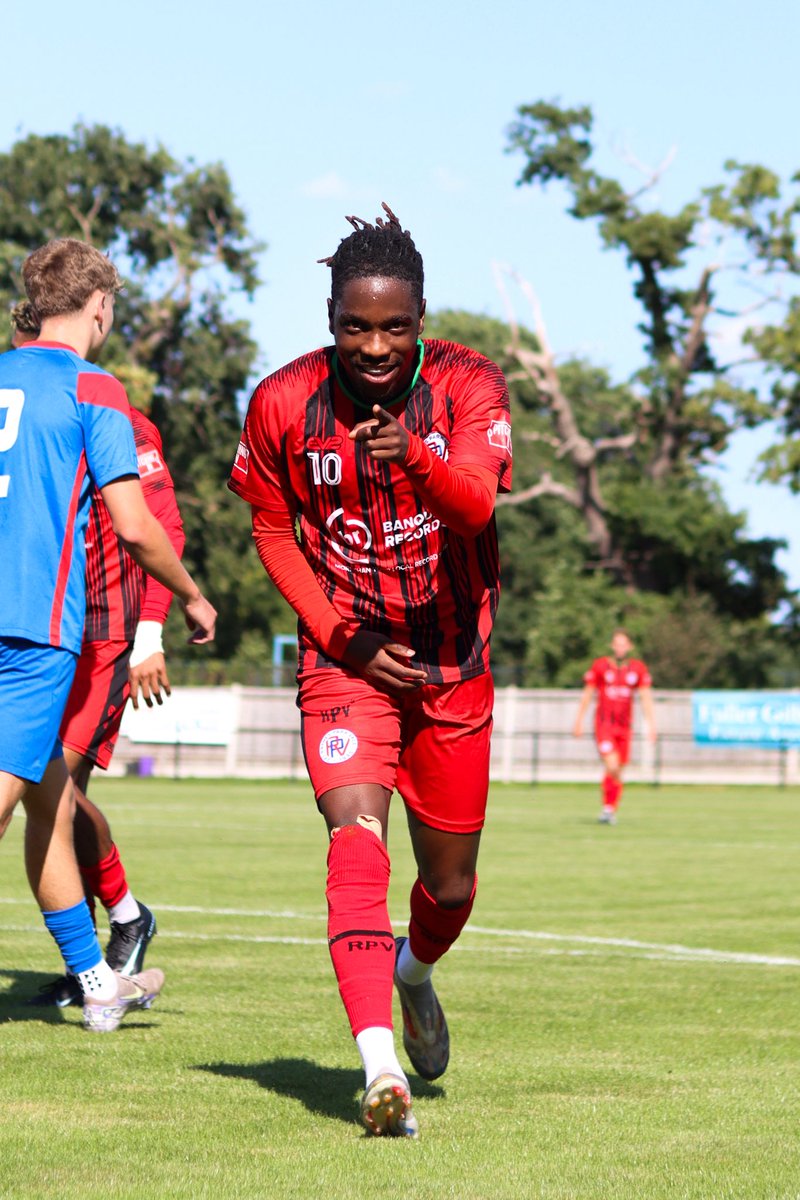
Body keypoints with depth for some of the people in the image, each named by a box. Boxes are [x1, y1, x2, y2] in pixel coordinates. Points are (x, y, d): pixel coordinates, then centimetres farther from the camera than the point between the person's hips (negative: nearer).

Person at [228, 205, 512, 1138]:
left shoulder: (468, 386, -11)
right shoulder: (282, 404, -8)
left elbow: (477, 504, -27)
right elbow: (271, 529, 4)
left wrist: (414, 458, -49)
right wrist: (343, 638, -7)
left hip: (452, 659, 1)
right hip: (347, 653, -1)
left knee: (450, 878, 10)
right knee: (356, 828, -25)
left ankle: (415, 971, 47)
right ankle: (380, 1068, -36)